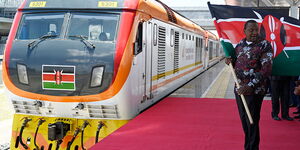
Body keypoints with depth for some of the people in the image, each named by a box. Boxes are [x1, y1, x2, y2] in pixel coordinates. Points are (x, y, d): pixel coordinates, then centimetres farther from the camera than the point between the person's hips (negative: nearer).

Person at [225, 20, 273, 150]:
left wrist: (250, 86, -26)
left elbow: (266, 69, -18)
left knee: (252, 122, -2)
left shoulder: (264, 45, -10)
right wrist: (230, 61, 1)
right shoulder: (240, 44, 9)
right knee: (244, 120, 16)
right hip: (239, 89, 6)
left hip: (254, 91, -6)